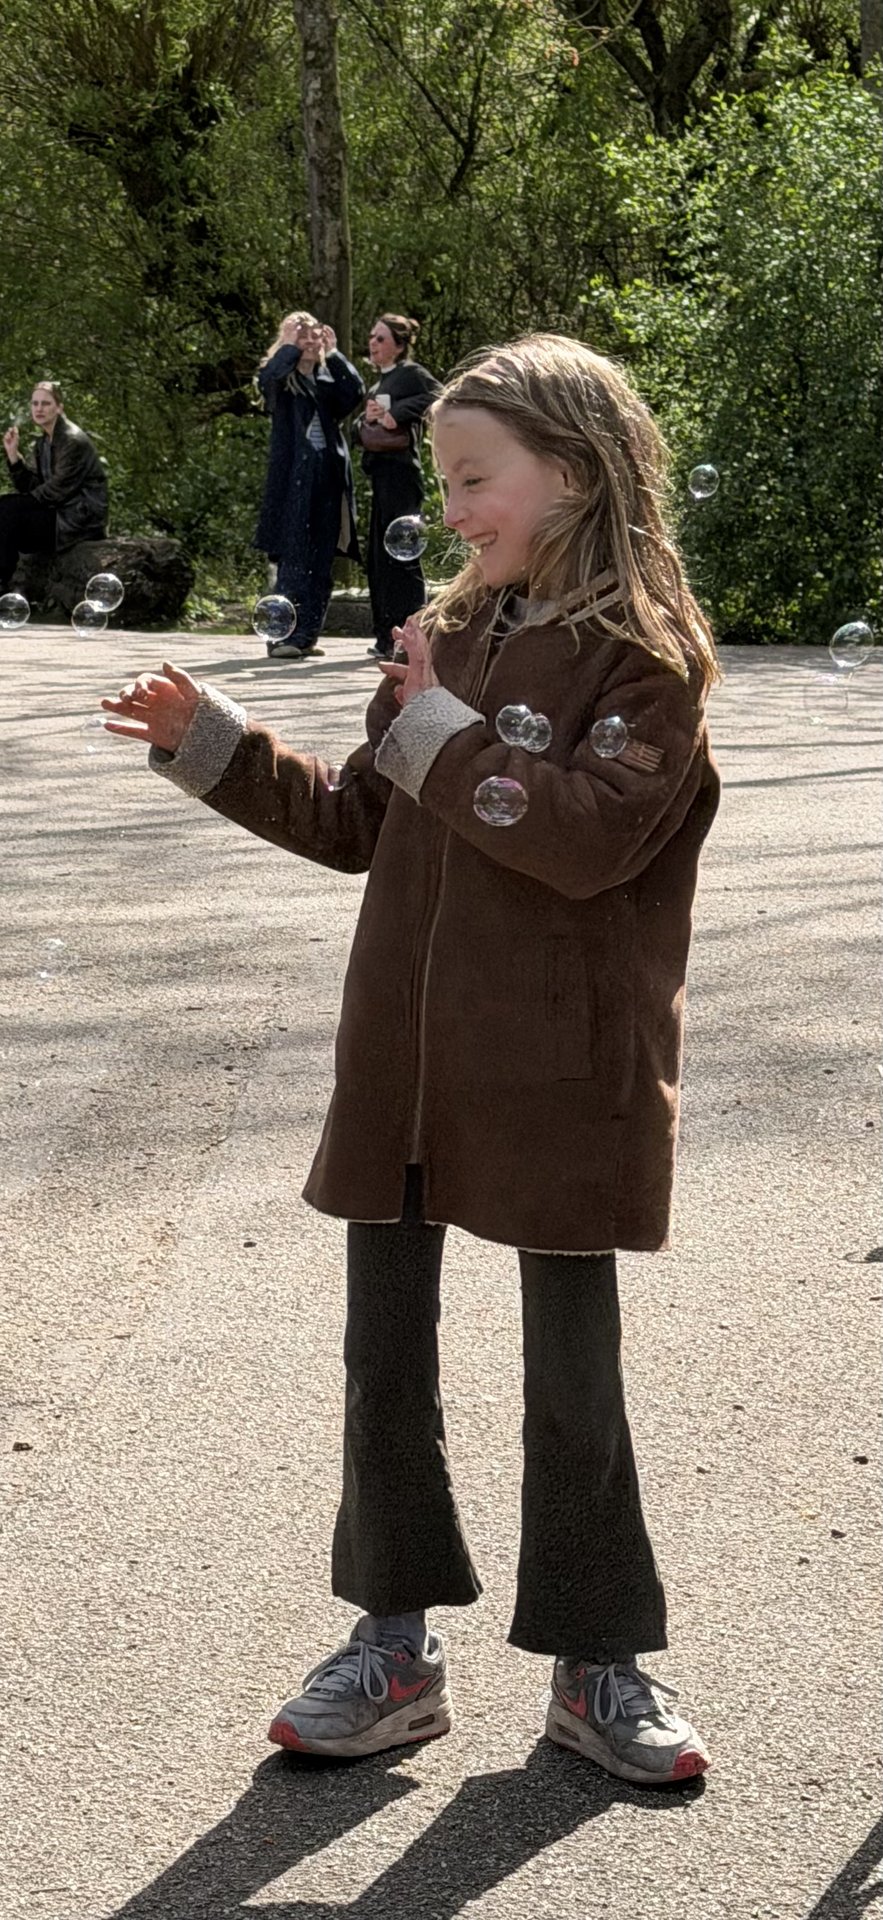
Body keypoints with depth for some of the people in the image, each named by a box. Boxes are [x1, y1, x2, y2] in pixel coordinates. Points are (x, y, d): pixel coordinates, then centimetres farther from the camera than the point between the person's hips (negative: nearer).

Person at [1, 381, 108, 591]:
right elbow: (30, 487, 6)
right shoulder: (42, 443, 13)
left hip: (81, 520, -9)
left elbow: (58, 489, -18)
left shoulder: (73, 440, -14)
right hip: (58, 513, 9)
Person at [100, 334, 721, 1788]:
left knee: (572, 1369, 6)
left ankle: (597, 1663, 20)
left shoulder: (645, 655, -10)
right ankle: (396, 1644, 24)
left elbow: (594, 836, -24)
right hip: (405, 1061, 6)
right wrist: (209, 743, 8)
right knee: (384, 1353, 11)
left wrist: (448, 738, -20)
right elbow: (359, 823, 15)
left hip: (560, 1079, -6)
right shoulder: (449, 636, 10)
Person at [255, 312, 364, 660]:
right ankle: (282, 635, -10)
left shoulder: (327, 379, 16)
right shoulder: (280, 378, 4)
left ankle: (307, 635, 9)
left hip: (328, 475, 5)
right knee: (293, 555, -10)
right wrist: (289, 344, -7)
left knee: (321, 558, 4)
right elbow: (267, 377, -20)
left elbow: (355, 391, -2)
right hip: (293, 476, -5)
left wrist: (333, 353, 0)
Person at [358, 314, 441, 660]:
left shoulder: (410, 373, -5)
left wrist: (397, 414, -22)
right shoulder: (380, 381, 21)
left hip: (400, 472, -10)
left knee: (399, 554, -11)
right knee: (379, 554, 11)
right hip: (380, 473, 10)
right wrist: (366, 420, -2)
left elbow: (437, 396, -24)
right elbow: (359, 432, 20)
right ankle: (387, 638, 16)